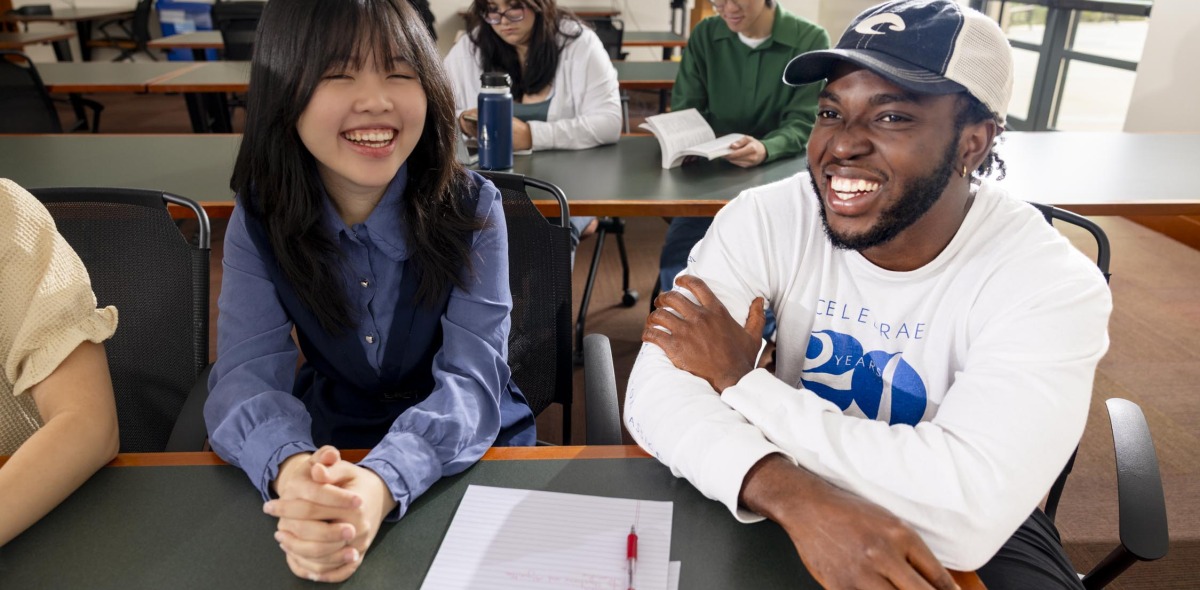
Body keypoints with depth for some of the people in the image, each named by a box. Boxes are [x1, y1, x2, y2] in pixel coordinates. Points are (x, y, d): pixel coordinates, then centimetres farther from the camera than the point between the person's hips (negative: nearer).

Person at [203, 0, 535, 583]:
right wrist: (292, 470, -39)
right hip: (329, 452, 2)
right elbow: (246, 376, -16)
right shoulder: (260, 221, -8)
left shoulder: (472, 209, -14)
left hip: (470, 452, -1)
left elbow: (471, 381, -22)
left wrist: (383, 483, -41)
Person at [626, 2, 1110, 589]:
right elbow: (656, 390, -22)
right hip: (792, 504, 3)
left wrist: (740, 381, -27)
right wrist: (793, 495, -39)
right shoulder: (765, 219, -15)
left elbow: (970, 509, -31)